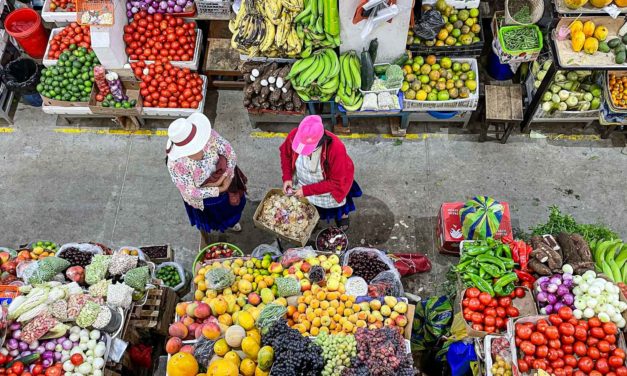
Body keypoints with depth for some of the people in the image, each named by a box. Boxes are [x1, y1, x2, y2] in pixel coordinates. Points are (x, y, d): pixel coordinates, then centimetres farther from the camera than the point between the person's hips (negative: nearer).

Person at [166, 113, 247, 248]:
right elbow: (190, 192, -32)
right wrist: (219, 190, -31)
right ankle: (204, 237, 66)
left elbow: (231, 155, -23)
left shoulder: (209, 136, -35)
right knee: (205, 218, 29)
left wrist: (224, 179, -30)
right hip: (201, 196, -3)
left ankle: (230, 221, 72)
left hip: (223, 181, 3)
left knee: (231, 201, 34)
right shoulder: (175, 164, -40)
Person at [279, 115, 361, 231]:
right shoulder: (294, 135, -31)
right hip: (301, 181, 3)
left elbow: (336, 182, -29)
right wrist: (287, 177, -17)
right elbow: (285, 153, -6)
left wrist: (307, 190, -32)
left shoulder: (336, 148, -41)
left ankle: (342, 212, 37)